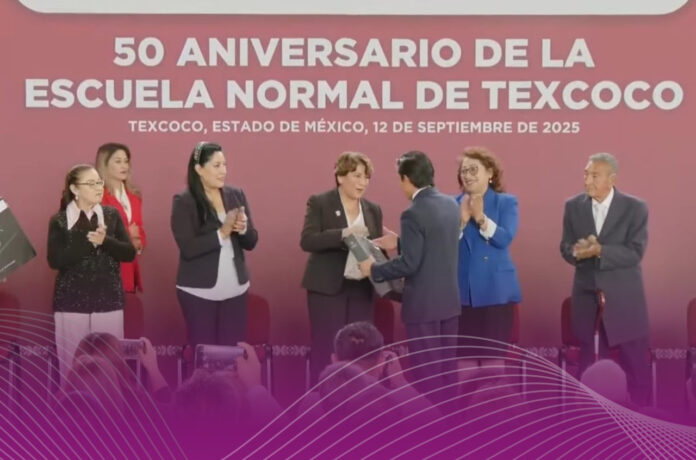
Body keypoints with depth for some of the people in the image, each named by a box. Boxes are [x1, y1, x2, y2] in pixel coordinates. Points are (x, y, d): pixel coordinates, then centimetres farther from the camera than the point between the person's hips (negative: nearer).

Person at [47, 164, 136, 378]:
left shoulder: (112, 215, 7)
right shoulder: (59, 221, 0)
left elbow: (129, 253, 0)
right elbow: (55, 260, -11)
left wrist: (105, 241, -16)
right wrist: (88, 242, -19)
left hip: (108, 300, 2)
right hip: (72, 301, -2)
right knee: (73, 363, 1)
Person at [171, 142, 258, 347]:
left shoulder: (236, 195, 6)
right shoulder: (184, 202, -7)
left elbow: (251, 242, 8)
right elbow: (188, 248, -16)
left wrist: (243, 229, -13)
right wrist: (222, 233, -22)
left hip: (235, 289, 4)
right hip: (198, 291, -4)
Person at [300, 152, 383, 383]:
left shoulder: (373, 210, 13)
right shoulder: (319, 203, -2)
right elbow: (307, 241, -13)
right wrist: (343, 233, -25)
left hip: (362, 289, 5)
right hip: (327, 287, -4)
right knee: (326, 348, -4)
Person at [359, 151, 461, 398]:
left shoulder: (413, 213, -19)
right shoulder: (451, 204, 6)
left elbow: (409, 264, -20)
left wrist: (373, 269, -7)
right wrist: (400, 242, 20)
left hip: (423, 304, -8)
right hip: (449, 300, 8)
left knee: (426, 371, 1)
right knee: (446, 368, 14)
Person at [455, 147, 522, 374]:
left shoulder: (506, 202, 3)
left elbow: (505, 239, -11)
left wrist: (480, 219, -23)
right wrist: (462, 221, -16)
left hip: (495, 291, -1)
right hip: (462, 291, 1)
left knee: (493, 355, 1)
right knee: (465, 355, 2)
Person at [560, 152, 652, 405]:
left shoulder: (635, 207, -7)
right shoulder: (573, 206, 3)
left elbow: (635, 253, -13)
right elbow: (565, 248, 3)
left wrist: (600, 251, -27)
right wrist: (577, 252, -21)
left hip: (623, 296, -3)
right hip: (586, 294, 3)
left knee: (636, 364, 2)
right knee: (589, 364, 13)